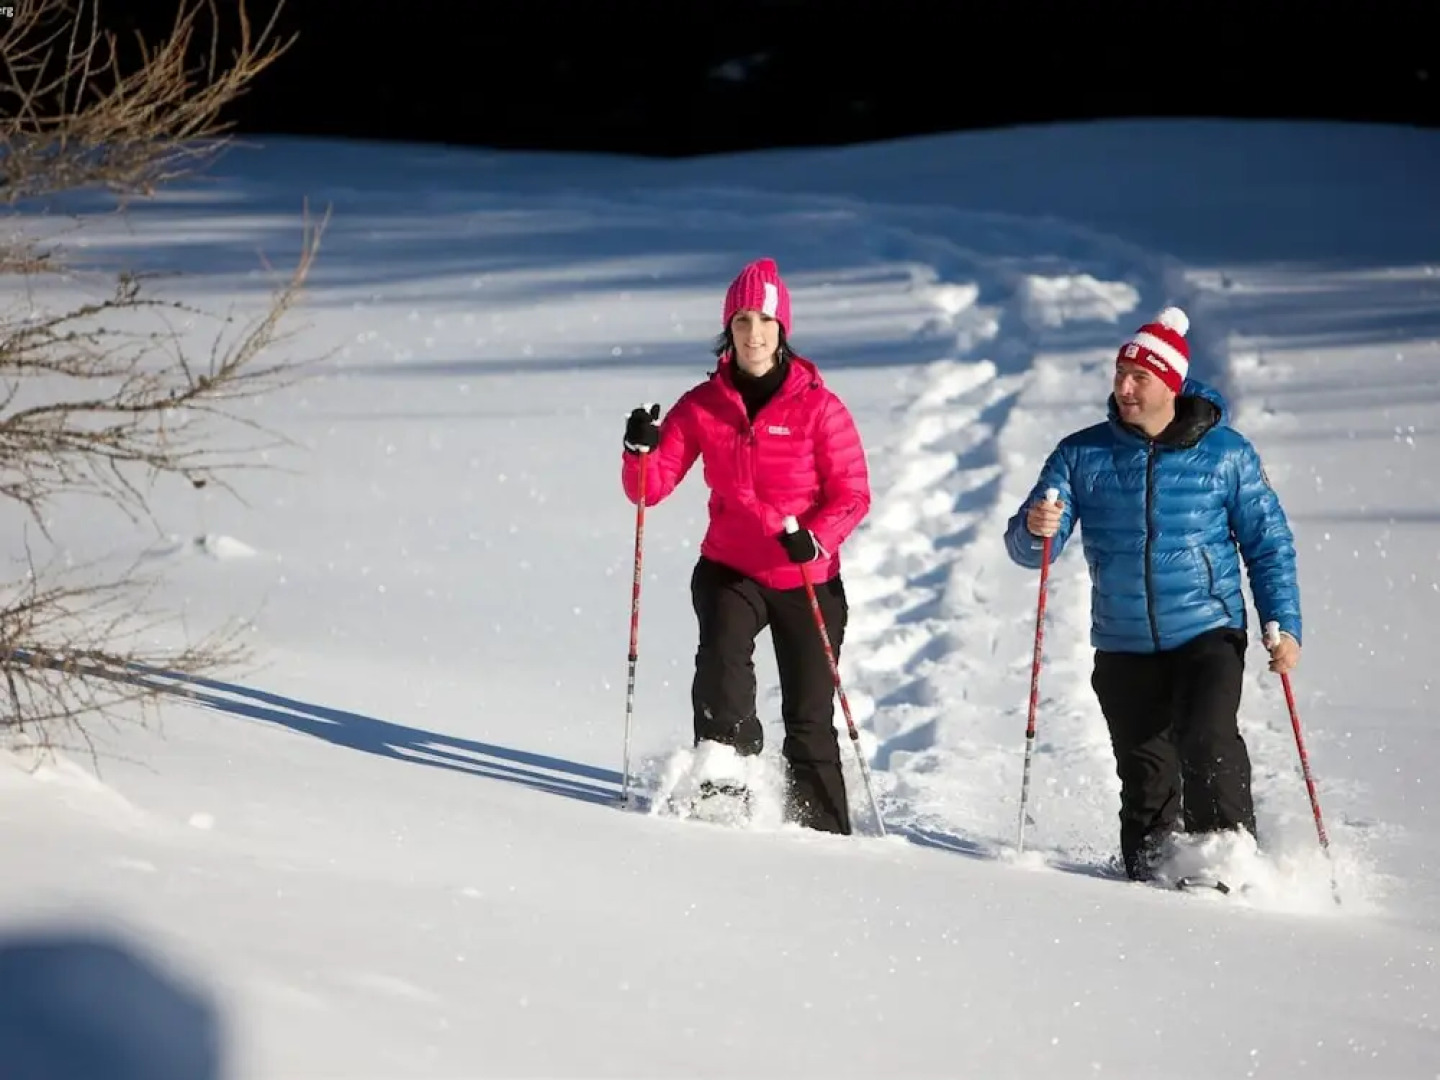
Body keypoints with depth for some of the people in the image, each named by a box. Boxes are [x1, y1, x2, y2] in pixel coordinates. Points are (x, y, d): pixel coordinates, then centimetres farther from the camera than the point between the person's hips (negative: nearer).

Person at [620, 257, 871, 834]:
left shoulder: (818, 407, -11)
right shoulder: (703, 406, -3)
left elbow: (853, 495, -9)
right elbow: (651, 486, -2)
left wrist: (814, 537, -27)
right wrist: (640, 449, -24)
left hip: (808, 579, -1)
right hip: (730, 570, 1)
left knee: (809, 717, 4)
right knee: (721, 663, -27)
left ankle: (824, 828, 19)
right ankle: (725, 791, -18)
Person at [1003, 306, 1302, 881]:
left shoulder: (1225, 452, -1)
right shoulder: (1082, 455, 2)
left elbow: (1268, 542, 5)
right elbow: (1027, 547, -1)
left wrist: (1283, 623, -5)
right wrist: (1035, 529, -25)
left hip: (1208, 634, -2)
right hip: (1123, 649, 2)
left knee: (1208, 744, -23)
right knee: (1145, 776, 5)